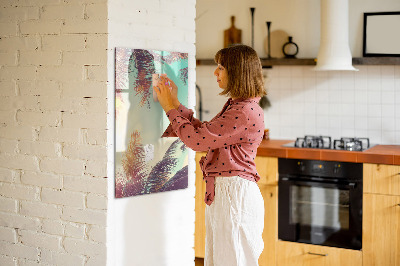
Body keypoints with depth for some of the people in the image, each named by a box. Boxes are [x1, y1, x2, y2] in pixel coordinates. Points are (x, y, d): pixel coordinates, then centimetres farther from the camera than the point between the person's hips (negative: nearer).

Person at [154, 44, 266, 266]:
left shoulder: (246, 112, -20)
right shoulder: (235, 106, 13)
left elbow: (197, 139, -19)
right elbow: (204, 132, 17)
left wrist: (170, 108, -8)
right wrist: (176, 104, 14)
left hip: (235, 194, -10)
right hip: (222, 191, 10)